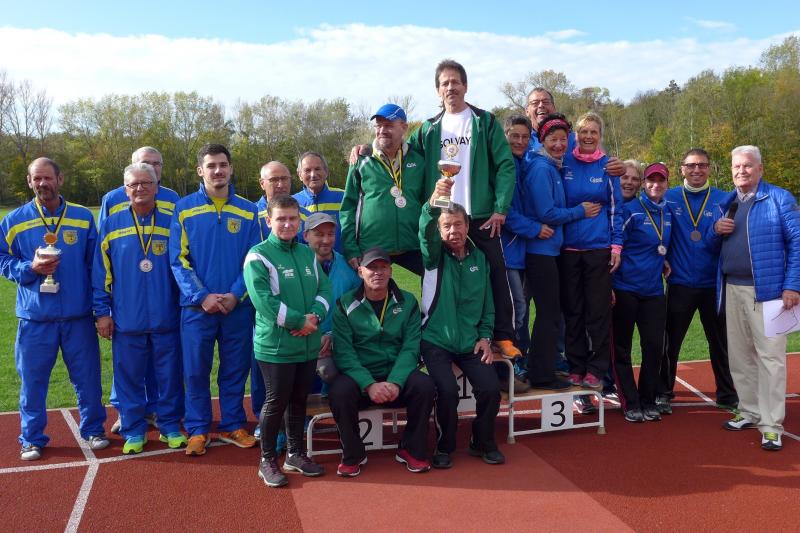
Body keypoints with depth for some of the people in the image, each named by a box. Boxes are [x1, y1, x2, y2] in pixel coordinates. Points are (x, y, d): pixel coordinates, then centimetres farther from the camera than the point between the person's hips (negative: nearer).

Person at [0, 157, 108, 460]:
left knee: (87, 376, 9)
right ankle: (32, 438, 25)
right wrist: (31, 268, -14)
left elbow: (96, 263, 6)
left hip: (79, 315, 0)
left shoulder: (83, 217, 3)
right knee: (33, 379, 8)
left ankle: (93, 429, 27)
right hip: (35, 318, 0)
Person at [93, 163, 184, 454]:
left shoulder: (171, 222, 1)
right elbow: (101, 271, 4)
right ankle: (133, 430, 25)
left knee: (169, 375, 9)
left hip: (166, 318, 0)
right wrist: (102, 311, 1)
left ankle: (171, 426, 25)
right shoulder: (112, 224, 3)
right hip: (126, 319, 1)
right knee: (129, 377, 9)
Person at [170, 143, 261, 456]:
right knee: (196, 370, 6)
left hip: (238, 306, 1)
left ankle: (232, 425, 26)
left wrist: (236, 295, -11)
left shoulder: (247, 211, 4)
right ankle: (198, 429, 21)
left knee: (235, 368, 10)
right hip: (197, 306, -1)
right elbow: (178, 259, -3)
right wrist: (202, 296, -13)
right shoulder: (184, 209, 1)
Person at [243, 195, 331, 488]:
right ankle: (268, 460, 21)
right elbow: (264, 300, -19)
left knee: (299, 400, 16)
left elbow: (324, 288, 7)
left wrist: (315, 315, -12)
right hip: (275, 346, -6)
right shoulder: (258, 256, -10)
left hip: (308, 344, 6)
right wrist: (300, 321, -18)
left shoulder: (307, 254, 10)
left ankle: (295, 454, 32)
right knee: (276, 402, 3)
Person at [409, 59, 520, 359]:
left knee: (496, 276, -1)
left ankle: (503, 337, 10)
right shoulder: (429, 129, 12)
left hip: (482, 217, -2)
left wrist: (500, 209, -10)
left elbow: (506, 165, -2)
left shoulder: (485, 122, 4)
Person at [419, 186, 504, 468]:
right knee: (447, 389, -23)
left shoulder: (479, 258, 9)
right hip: (436, 340, -3)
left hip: (470, 341, 3)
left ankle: (483, 443, 15)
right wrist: (433, 202, -45)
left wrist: (485, 336, 1)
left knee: (491, 387, -13)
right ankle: (444, 446, 5)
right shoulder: (434, 256, -3)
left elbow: (487, 303, 13)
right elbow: (426, 233, -27)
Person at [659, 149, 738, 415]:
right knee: (670, 342, 6)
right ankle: (663, 394, 19)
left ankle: (727, 396, 24)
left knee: (720, 343, 10)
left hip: (714, 283, 1)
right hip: (680, 284, -1)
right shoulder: (668, 198, 0)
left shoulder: (723, 200, 3)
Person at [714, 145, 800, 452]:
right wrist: (716, 229, -3)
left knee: (769, 356, -5)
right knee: (739, 355, 11)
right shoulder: (726, 203, 13)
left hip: (767, 289, -6)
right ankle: (750, 412, 24)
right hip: (732, 289, 6)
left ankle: (771, 426, -1)